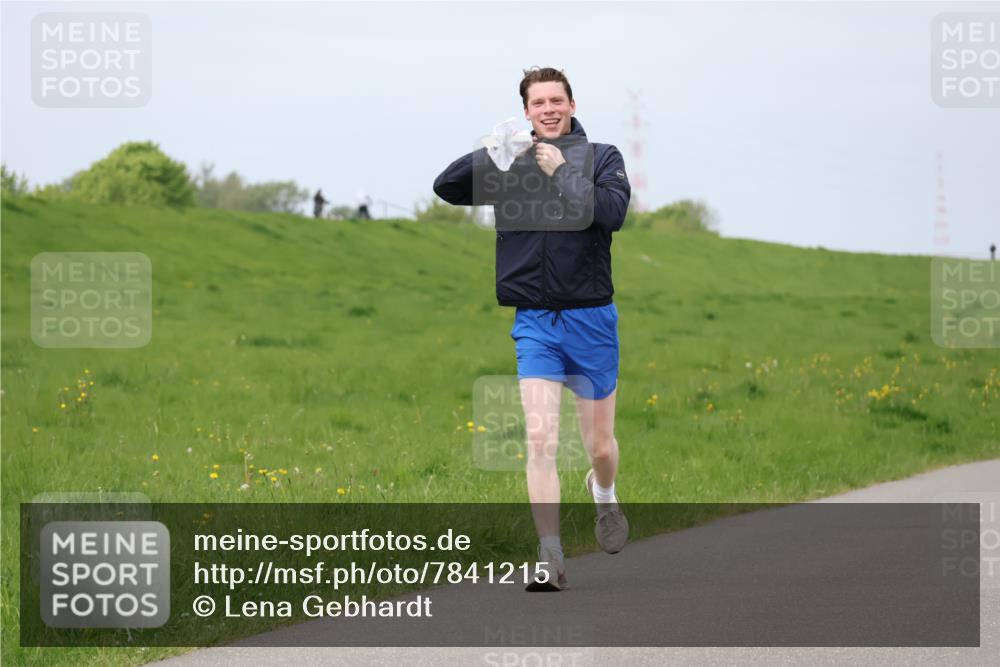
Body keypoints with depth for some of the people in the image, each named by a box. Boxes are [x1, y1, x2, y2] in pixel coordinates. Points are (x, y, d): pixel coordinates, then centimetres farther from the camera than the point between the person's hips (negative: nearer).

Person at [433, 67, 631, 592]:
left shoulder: (600, 156, 0)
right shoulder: (511, 163, 6)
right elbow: (446, 187, -1)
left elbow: (612, 212, -17)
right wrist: (492, 153, -13)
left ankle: (603, 494, 46)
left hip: (591, 317, -1)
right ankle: (550, 558, -13)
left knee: (600, 446, 11)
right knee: (540, 440, -13)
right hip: (534, 321, 1)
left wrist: (562, 172, -17)